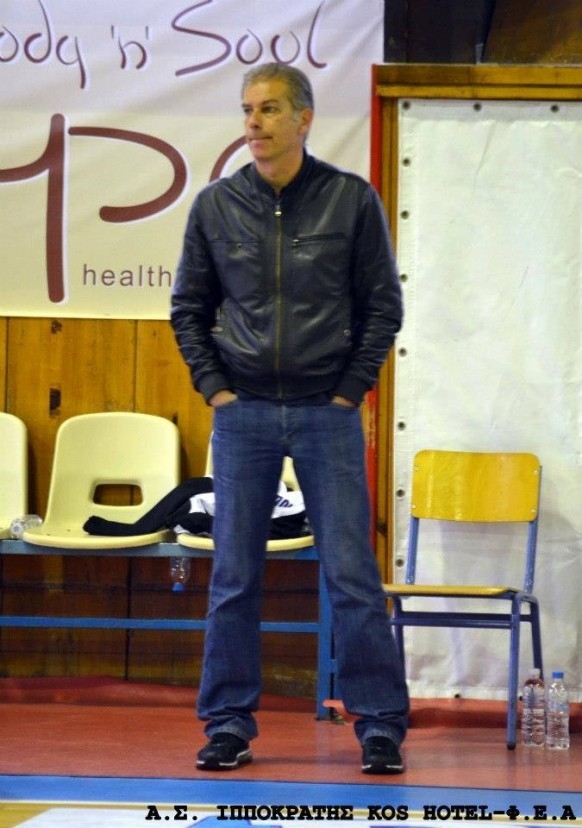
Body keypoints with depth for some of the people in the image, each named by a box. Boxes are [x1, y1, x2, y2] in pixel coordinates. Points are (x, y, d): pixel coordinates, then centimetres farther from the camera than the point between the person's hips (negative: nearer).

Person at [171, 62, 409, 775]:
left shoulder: (352, 200, -1)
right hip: (243, 415, 2)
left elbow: (383, 306, 4)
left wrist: (352, 390, -3)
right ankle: (229, 725, 12)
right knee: (233, 577, 4)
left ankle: (380, 725, 4)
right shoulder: (215, 205, 4)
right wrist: (213, 386, 3)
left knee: (353, 575, -3)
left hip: (327, 414, -2)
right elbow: (188, 307, 12)